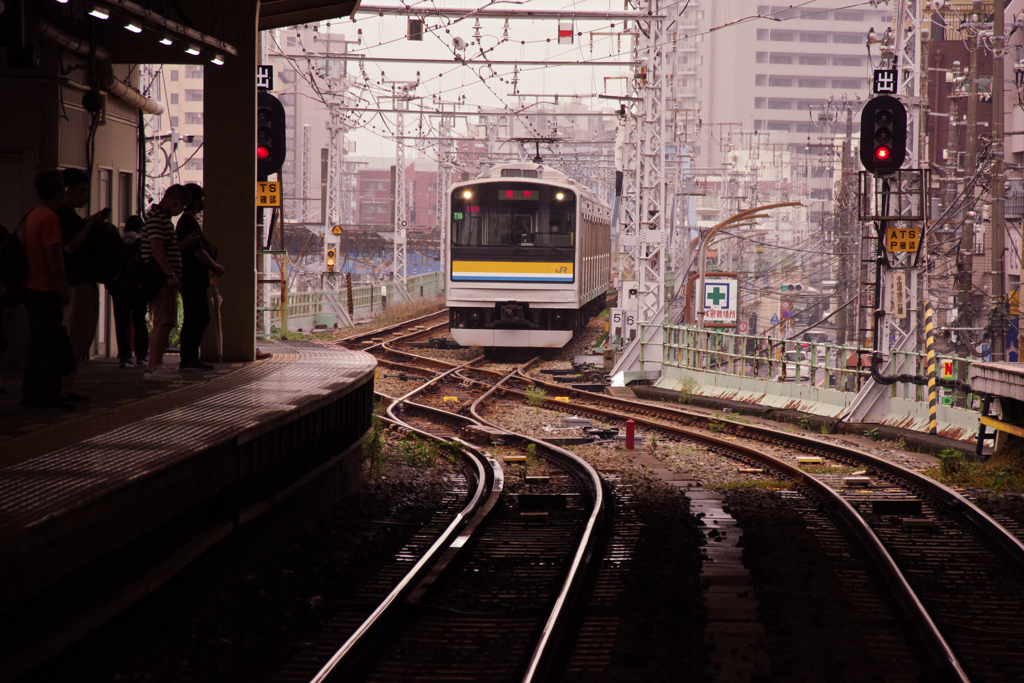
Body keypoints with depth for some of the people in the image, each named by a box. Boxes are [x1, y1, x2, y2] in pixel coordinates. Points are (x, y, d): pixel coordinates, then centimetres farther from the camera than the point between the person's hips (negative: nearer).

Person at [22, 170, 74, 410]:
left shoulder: (33, 215, 14)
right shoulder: (49, 218, -15)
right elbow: (54, 255, -20)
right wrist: (64, 288, -17)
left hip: (33, 289, 9)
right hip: (47, 291, -9)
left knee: (36, 344, 12)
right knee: (52, 345, -6)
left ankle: (30, 394, 14)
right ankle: (49, 396, -7)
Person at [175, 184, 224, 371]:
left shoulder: (183, 221, 18)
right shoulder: (191, 223, -15)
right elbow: (199, 252, -18)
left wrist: (213, 265, 15)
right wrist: (216, 267, -4)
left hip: (188, 278, 10)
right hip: (194, 280, -10)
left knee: (190, 319, 10)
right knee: (202, 318, -10)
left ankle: (186, 359, 9)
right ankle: (191, 359, -13)